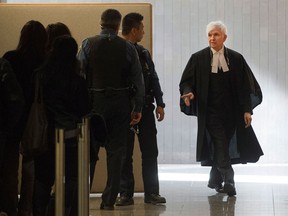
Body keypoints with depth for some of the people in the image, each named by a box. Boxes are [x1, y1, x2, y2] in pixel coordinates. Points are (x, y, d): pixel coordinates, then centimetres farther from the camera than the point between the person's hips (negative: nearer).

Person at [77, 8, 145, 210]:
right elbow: (138, 80, -1)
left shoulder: (88, 44, -4)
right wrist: (138, 108, 5)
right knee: (115, 151, 7)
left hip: (94, 102, -1)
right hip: (120, 102, 1)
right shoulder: (127, 47, -1)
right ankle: (109, 200, 8)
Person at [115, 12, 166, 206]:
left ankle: (151, 192, 11)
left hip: (145, 109, 5)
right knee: (125, 153, 2)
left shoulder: (143, 53, 12)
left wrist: (159, 103, 6)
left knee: (150, 152, 5)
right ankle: (126, 194, 8)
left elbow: (154, 79, 14)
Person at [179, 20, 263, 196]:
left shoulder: (236, 59, 3)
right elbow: (186, 81, 0)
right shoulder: (198, 58, 0)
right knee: (221, 147, -11)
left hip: (231, 112, 2)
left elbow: (245, 86, 4)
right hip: (211, 112, -2)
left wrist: (247, 110, -3)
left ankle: (215, 180, 26)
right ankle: (228, 181, -12)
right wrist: (188, 92, -23)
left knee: (222, 147, 9)